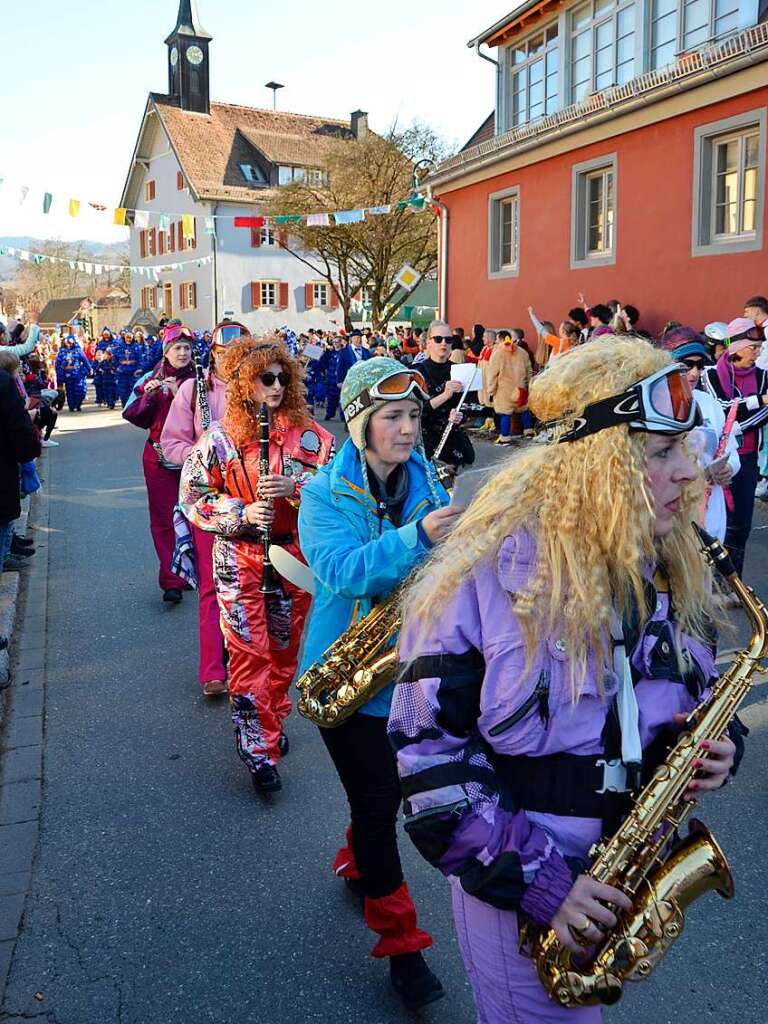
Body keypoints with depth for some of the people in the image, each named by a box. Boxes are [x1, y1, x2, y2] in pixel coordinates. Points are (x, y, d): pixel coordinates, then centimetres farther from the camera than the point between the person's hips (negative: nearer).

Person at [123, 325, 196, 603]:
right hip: (159, 458, 1)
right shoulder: (151, 379, 6)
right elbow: (133, 416, 1)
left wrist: (179, 394, -22)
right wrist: (148, 395, -15)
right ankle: (172, 582, -2)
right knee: (164, 520, -3)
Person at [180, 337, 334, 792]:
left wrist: (294, 488, -19)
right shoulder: (219, 438, -6)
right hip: (240, 556, -2)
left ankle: (273, 720, 37)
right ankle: (258, 749, 4)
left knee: (285, 647, 14)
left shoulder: (307, 432, -1)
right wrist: (242, 514, -18)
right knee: (249, 650, -4)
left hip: (295, 551, 3)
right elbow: (192, 499, -3)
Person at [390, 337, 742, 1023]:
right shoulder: (489, 576, -23)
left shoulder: (674, 573, -4)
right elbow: (428, 746, -21)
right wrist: (534, 879, -22)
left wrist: (712, 745, -11)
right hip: (513, 883, -6)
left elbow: (690, 698, 13)